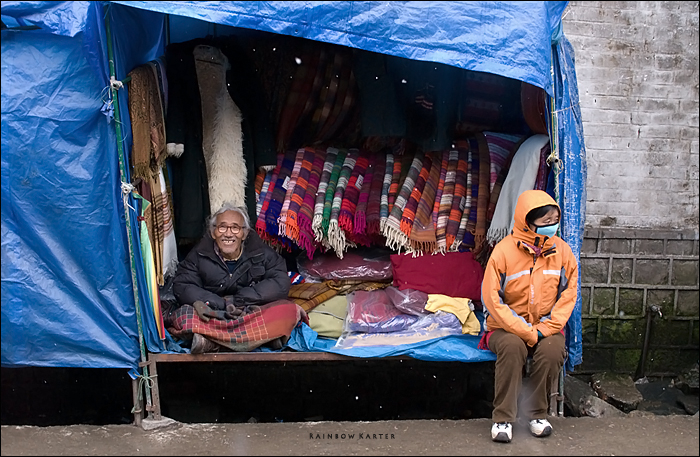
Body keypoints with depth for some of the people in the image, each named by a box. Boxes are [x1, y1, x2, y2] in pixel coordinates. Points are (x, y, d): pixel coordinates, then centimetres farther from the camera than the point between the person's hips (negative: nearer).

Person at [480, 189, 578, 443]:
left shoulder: (561, 250, -2)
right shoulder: (504, 251, -14)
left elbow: (568, 295, 1)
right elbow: (493, 301, -15)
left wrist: (545, 329, -12)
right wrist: (528, 333, -20)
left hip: (546, 327, 3)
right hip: (507, 327, -2)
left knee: (553, 349, -28)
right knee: (512, 347, -33)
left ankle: (537, 412, -7)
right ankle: (503, 418, -21)